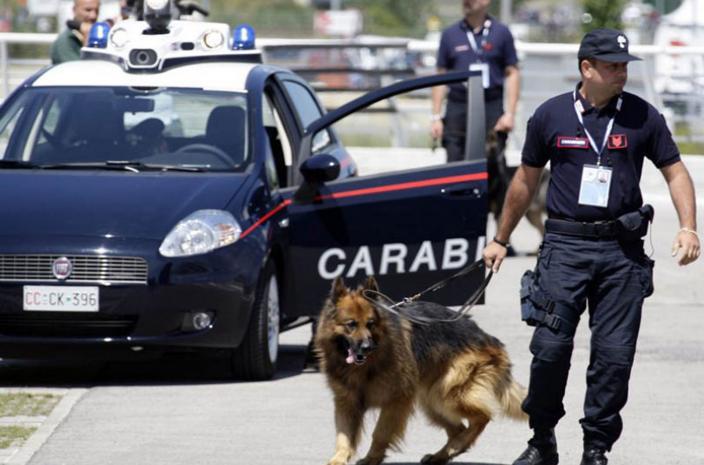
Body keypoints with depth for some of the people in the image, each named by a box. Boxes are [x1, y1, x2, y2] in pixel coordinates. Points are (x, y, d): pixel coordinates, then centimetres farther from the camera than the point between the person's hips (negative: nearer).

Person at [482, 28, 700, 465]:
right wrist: (501, 239, 19)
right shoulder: (551, 116, 4)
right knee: (551, 347, -6)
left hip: (622, 250, 0)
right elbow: (526, 180, 14)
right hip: (565, 246, 0)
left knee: (614, 355, -1)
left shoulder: (642, 116, 3)